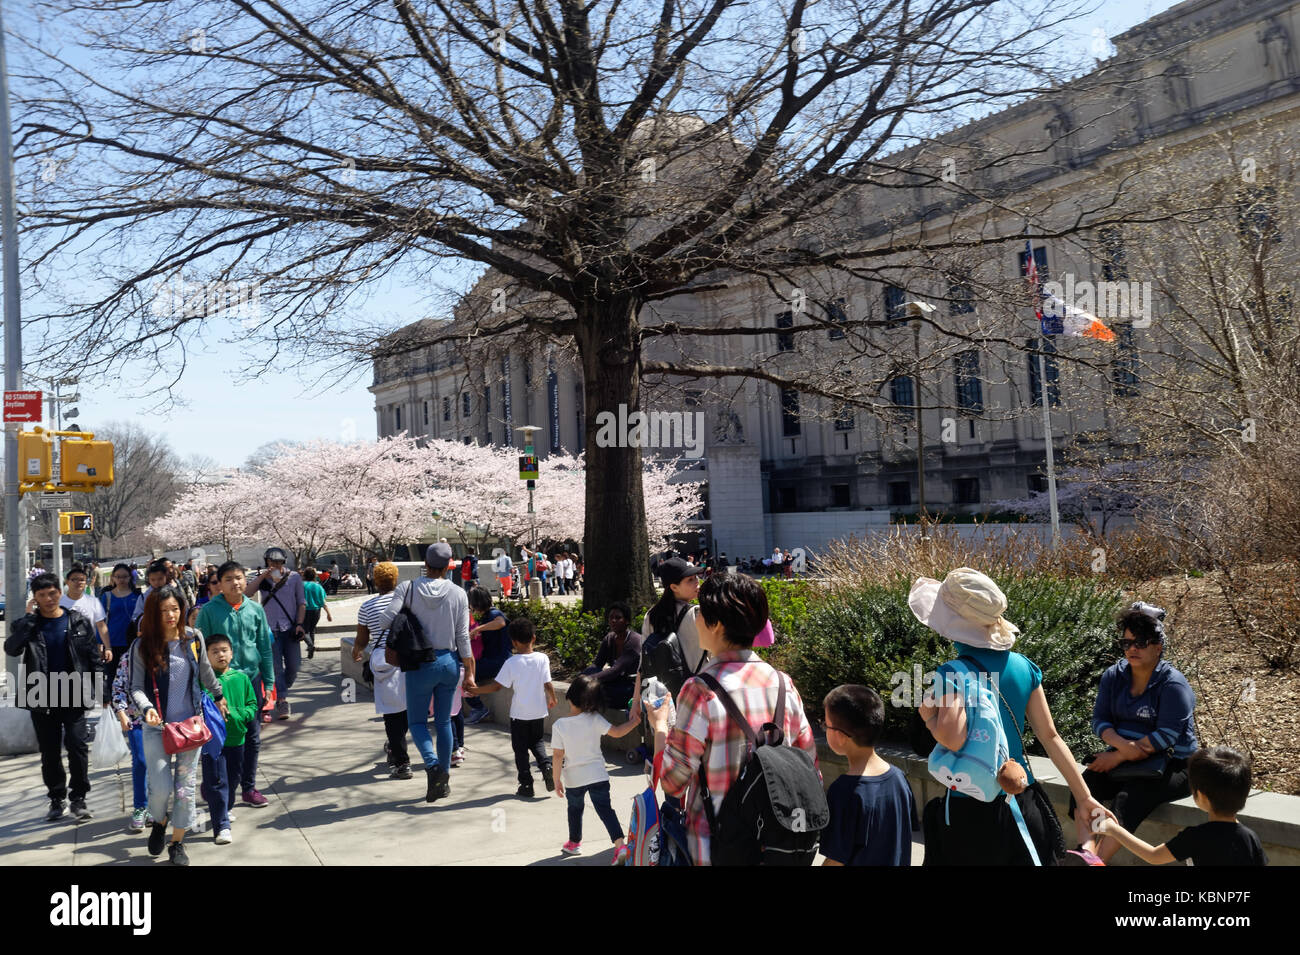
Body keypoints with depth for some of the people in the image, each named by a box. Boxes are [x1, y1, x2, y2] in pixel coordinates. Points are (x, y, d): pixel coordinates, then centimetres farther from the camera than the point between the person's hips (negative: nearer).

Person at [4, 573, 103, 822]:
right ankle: (57, 799, 23)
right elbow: (11, 649, -17)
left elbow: (94, 656, 3)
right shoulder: (25, 625, 2)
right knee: (49, 752, 10)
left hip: (74, 697, -1)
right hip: (42, 699, 2)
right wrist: (29, 619, -21)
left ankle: (78, 799, 4)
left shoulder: (79, 622, 1)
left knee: (77, 745, -7)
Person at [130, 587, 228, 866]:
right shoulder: (142, 646, -6)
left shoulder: (193, 638, 0)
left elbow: (205, 671, 16)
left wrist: (219, 696, 27)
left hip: (191, 722, 2)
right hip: (157, 726, -2)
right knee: (161, 788, -8)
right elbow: (137, 687, -7)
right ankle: (159, 822, 26)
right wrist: (147, 708, -25)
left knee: (185, 786, 4)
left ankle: (177, 843, 20)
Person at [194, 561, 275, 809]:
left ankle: (248, 788, 22)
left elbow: (265, 648, 9)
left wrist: (268, 683, 7)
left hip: (251, 679, 3)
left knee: (252, 738, 9)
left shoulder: (255, 609, 4)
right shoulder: (209, 610, -4)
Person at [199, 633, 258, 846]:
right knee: (217, 782, -4)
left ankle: (226, 808, 46)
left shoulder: (241, 678, 3)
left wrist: (235, 713, -10)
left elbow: (252, 706, 7)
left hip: (237, 738, 4)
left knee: (233, 778, 20)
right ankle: (221, 827, 0)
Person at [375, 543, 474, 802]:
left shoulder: (408, 589, -7)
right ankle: (443, 780, 18)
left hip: (420, 665, -2)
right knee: (444, 722, 14)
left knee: (417, 721, 10)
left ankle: (433, 764, -15)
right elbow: (463, 638, -2)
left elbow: (384, 621, -16)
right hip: (449, 662, 2)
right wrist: (469, 673, 4)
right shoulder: (458, 594, -3)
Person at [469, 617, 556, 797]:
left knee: (520, 749, 10)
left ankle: (526, 784, 11)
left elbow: (497, 686, -12)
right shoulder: (542, 659, -9)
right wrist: (552, 699, 11)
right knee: (537, 742, 21)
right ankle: (546, 766, -3)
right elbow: (548, 684, -8)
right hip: (538, 712, 2)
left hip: (519, 714, -2)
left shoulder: (511, 663, -13)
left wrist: (477, 690, 1)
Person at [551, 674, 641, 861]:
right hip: (598, 775, 0)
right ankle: (620, 844, -8)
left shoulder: (559, 726, -14)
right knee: (605, 808, 6)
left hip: (573, 778, 0)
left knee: (575, 809, 22)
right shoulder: (595, 719, -13)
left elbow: (558, 756, -12)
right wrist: (634, 721, 3)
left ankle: (574, 843, 40)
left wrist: (557, 779, -3)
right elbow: (616, 732, -9)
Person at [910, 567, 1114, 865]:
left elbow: (953, 738, -33)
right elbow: (1050, 736, 3)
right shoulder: (1023, 665, -1)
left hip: (972, 814, -5)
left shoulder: (954, 673, -19)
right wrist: (1084, 797, 9)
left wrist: (928, 716, -13)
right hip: (1024, 805, 5)